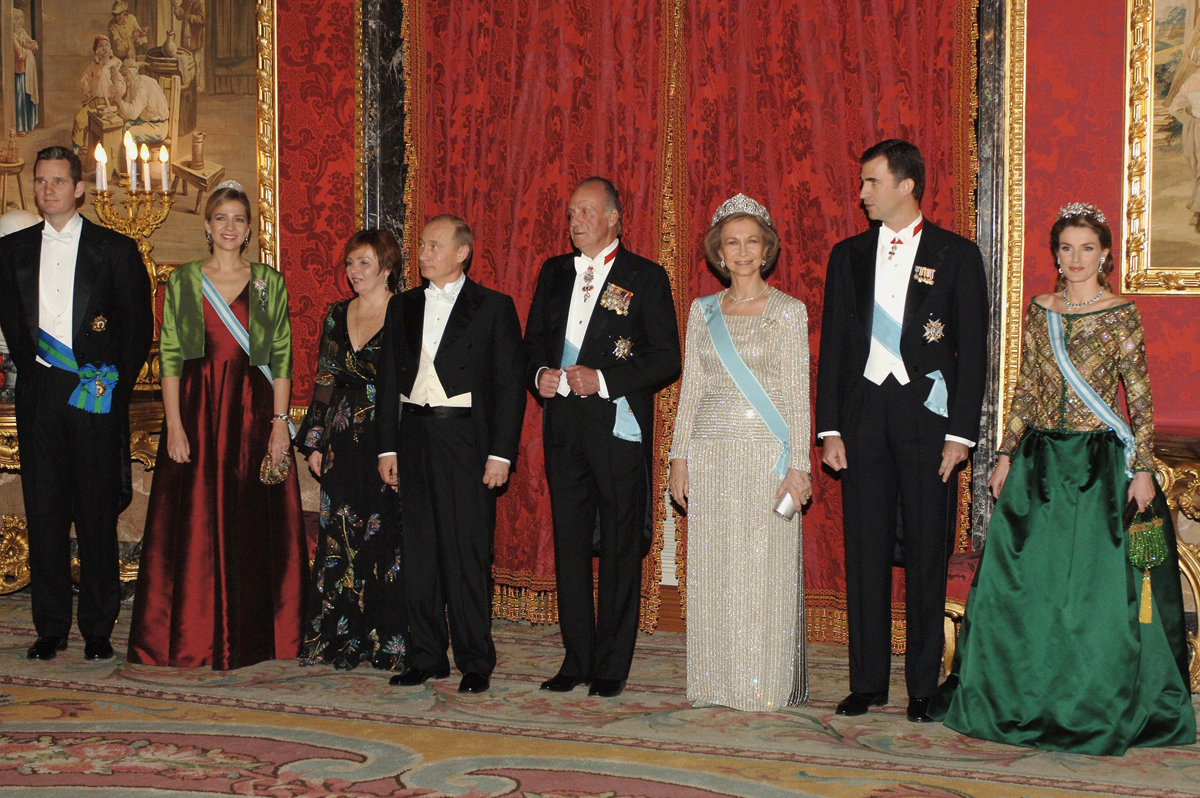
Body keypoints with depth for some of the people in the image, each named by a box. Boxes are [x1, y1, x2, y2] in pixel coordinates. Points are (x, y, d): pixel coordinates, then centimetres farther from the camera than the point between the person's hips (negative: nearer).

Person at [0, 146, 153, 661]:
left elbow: (140, 328, 4)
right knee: (43, 512, 2)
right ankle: (50, 628, 11)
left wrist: (116, 384, -3)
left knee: (98, 513, -1)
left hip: (97, 396, -2)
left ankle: (98, 630, 7)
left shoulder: (116, 250, 4)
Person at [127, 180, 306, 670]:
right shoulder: (183, 282, 6)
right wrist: (174, 424, -6)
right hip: (197, 409, 0)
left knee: (254, 523, 2)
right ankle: (195, 637, 9)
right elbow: (169, 356, 2)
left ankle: (254, 636, 12)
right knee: (197, 523, 0)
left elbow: (281, 357, 4)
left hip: (254, 410, 0)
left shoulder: (269, 283, 7)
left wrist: (280, 421, -5)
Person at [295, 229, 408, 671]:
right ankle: (342, 640, 14)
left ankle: (389, 642, 5)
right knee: (341, 537, 6)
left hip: (391, 440, -5)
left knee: (389, 535, -4)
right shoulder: (336, 316, 12)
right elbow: (324, 381, 15)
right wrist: (314, 442, 9)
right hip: (343, 444, 5)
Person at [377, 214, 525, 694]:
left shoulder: (494, 308, 0)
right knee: (419, 551, 6)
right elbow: (390, 381, 16)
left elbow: (510, 385, -2)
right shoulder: (403, 307, 14)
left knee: (468, 554, -4)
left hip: (466, 438, -4)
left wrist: (501, 453, -9)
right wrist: (387, 446, 9)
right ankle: (426, 657, 15)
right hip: (415, 436, 5)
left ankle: (475, 662, 5)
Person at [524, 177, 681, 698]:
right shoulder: (554, 273, 14)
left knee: (620, 546, 0)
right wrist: (540, 374, -3)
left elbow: (667, 358, -5)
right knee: (569, 542, 6)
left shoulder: (645, 278, -1)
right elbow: (533, 341, 19)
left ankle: (611, 666, 7)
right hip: (563, 425, 5)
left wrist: (603, 378, -15)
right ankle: (576, 659, 15)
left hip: (617, 423, -4)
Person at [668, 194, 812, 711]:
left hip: (766, 453, -4)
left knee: (764, 568, -2)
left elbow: (797, 394, -3)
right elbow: (690, 390, 12)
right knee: (713, 570, 5)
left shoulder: (788, 311, 0)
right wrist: (680, 457, 6)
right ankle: (716, 682, 13)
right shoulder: (703, 311, 11)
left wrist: (798, 465, -9)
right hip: (711, 454, 4)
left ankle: (767, 685, 7)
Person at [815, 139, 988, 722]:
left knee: (927, 553, 1)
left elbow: (973, 349, 0)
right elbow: (832, 345, 10)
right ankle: (867, 682, 12)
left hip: (927, 417, -3)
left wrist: (960, 432, -7)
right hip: (863, 416, 3)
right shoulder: (849, 254, 11)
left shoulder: (956, 255, 2)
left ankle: (924, 686, 10)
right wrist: (829, 428, 3)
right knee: (865, 551, 4)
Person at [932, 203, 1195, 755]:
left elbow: (1141, 399, -4)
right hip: (1041, 461, 4)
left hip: (1101, 464, -4)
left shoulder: (1121, 316, -3)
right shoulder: (1039, 311, 8)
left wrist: (1142, 468, -10)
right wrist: (1006, 454, 8)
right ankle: (1029, 699, 22)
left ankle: (1098, 709, 14)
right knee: (1024, 582, 6)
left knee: (1099, 583, 0)